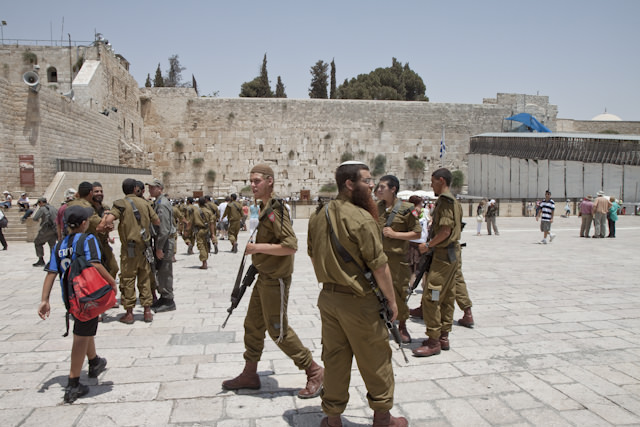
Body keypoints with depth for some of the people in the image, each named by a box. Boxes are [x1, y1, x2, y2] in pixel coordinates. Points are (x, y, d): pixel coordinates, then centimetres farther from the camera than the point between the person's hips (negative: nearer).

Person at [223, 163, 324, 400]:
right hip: (263, 277, 10)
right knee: (253, 325, 16)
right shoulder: (265, 208, 11)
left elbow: (290, 246, -28)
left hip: (275, 280, -10)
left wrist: (258, 248, -23)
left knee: (278, 330, -3)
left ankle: (314, 372, 10)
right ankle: (250, 374, 29)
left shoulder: (275, 210, -19)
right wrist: (257, 249, 12)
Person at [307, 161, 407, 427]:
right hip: (359, 301, -7)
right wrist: (391, 299, -6)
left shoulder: (318, 217, 4)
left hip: (328, 296, 7)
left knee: (334, 358, 16)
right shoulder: (362, 219, -19)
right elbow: (379, 266, -18)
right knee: (375, 360, 11)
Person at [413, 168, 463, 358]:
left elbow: (445, 230, -21)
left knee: (431, 297, -8)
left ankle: (434, 341, -4)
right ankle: (443, 336, 21)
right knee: (447, 297, 13)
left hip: (443, 254, -11)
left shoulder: (444, 200, -15)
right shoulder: (454, 201, 16)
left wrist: (428, 245, -12)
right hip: (453, 254, 11)